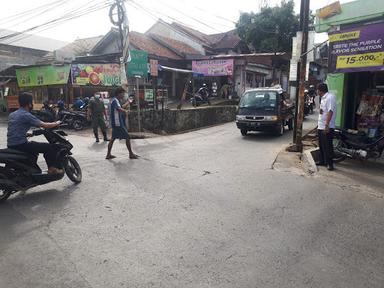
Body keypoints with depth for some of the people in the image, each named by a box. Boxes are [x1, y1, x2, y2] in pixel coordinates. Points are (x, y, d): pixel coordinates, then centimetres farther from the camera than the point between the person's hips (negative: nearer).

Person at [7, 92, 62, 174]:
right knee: (49, 147, -6)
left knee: (34, 144, 35)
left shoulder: (12, 114, 14)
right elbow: (44, 125, -15)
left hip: (11, 145, 10)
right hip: (20, 145, -10)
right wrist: (56, 123, 1)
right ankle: (53, 168, -3)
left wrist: (27, 134, 30)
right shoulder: (26, 115, -14)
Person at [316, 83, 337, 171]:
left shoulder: (330, 97, -14)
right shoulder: (323, 98, 16)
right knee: (321, 145, 15)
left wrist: (326, 125, -27)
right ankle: (322, 161, 25)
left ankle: (329, 163, 2)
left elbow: (330, 111, -22)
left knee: (328, 146, -4)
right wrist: (320, 110, -2)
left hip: (327, 127, -10)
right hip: (321, 126, 10)